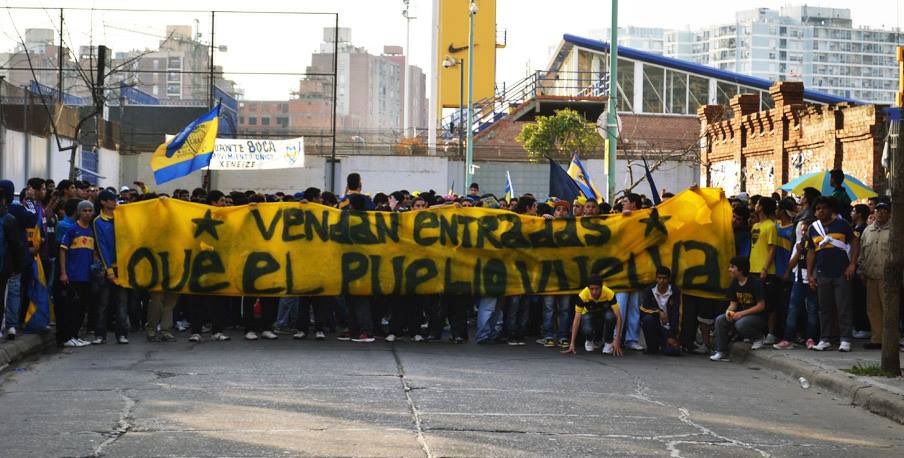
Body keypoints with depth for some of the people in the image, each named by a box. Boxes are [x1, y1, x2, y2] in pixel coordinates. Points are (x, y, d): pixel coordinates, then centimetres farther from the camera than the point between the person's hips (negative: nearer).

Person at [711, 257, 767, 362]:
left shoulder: (755, 282, -16)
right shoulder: (734, 283, 5)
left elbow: (761, 305, -17)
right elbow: (733, 303, 9)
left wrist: (741, 313, -22)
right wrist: (729, 311, -16)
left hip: (758, 317, -7)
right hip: (741, 314, 7)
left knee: (740, 324, -36)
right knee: (720, 320, -15)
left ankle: (759, 336, -6)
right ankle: (722, 352, -10)